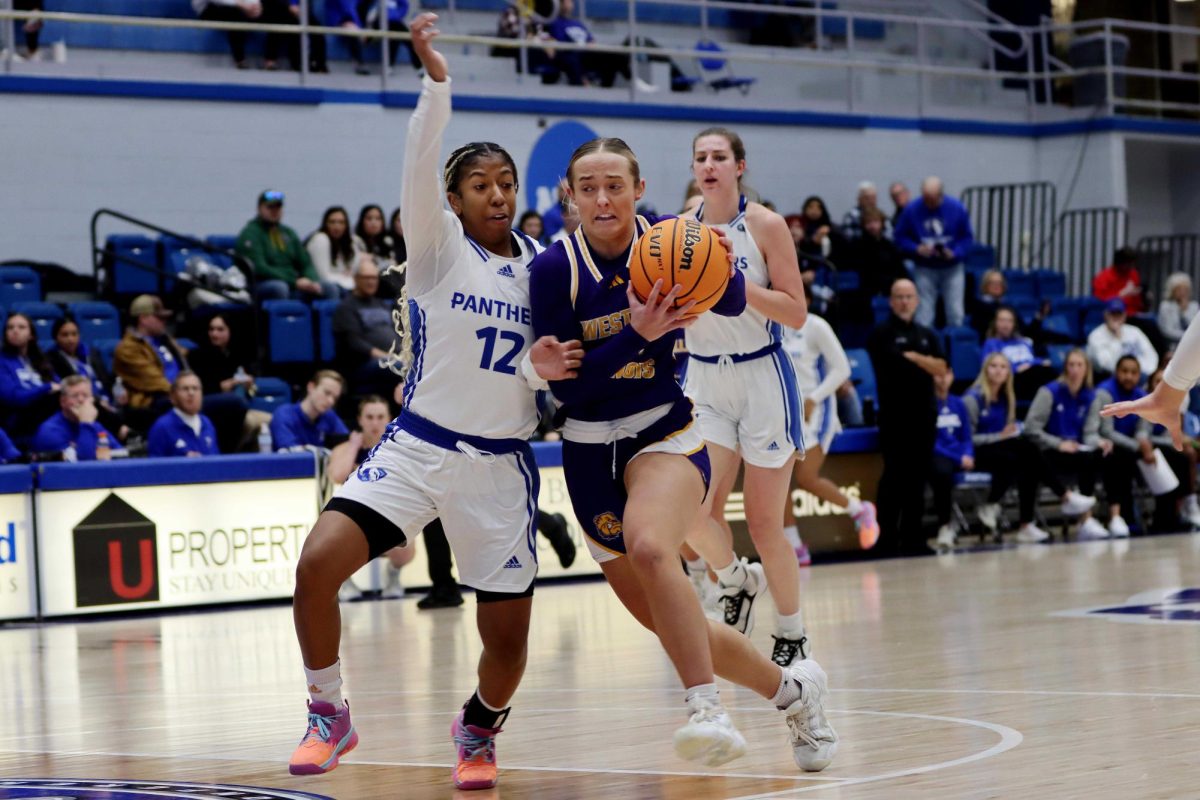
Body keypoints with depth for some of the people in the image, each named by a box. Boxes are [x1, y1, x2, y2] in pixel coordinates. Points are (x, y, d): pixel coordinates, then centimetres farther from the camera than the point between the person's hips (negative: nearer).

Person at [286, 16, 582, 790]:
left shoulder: (541, 264, 7)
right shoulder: (439, 245, -3)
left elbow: (551, 362, 12)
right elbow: (419, 173, -22)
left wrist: (541, 368, -13)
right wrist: (436, 83, -36)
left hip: (502, 465, 2)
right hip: (418, 448, -2)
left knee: (507, 640, 1)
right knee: (319, 562, -23)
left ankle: (480, 729, 36)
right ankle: (330, 716, -1)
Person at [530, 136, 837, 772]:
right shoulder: (555, 268, -10)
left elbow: (734, 305, 4)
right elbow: (566, 387, -13)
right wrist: (638, 334, -26)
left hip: (666, 433, -2)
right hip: (591, 452, 2)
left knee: (647, 546, -35)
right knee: (669, 624, 7)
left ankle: (706, 707, -33)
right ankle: (792, 689, 27)